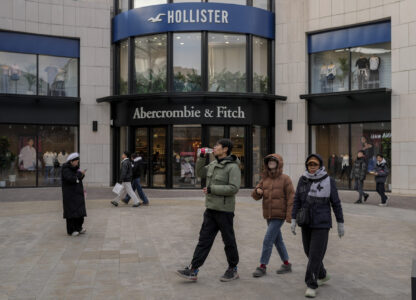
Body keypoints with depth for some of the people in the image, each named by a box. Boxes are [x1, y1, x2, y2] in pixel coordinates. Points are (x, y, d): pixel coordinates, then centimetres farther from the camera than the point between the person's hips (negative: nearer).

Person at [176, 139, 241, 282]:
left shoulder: (233, 167, -14)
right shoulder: (213, 164, 11)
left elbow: (234, 188, -22)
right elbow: (200, 173, 24)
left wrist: (212, 189, -20)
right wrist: (201, 157, 10)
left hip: (224, 210, -8)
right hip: (211, 209, 8)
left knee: (229, 241, 6)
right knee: (204, 239, 5)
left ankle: (233, 270, 22)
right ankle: (193, 270, 5)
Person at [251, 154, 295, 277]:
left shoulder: (285, 179, -8)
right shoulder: (265, 179, 8)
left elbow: (291, 198, -11)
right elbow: (256, 196, 6)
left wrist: (289, 216, -16)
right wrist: (257, 191, -18)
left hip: (279, 216, -6)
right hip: (268, 216, 6)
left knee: (267, 241, -9)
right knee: (277, 241, 14)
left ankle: (262, 267, 1)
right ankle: (287, 264, 27)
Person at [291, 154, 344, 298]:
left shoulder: (328, 181, -8)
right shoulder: (303, 180, 1)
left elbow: (336, 203, -3)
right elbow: (297, 201, 4)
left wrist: (340, 224, -1)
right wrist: (293, 220, -1)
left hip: (322, 224, -4)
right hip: (306, 223, 4)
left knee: (316, 254, -7)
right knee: (309, 252, 14)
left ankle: (311, 285, 2)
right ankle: (323, 275, 38)